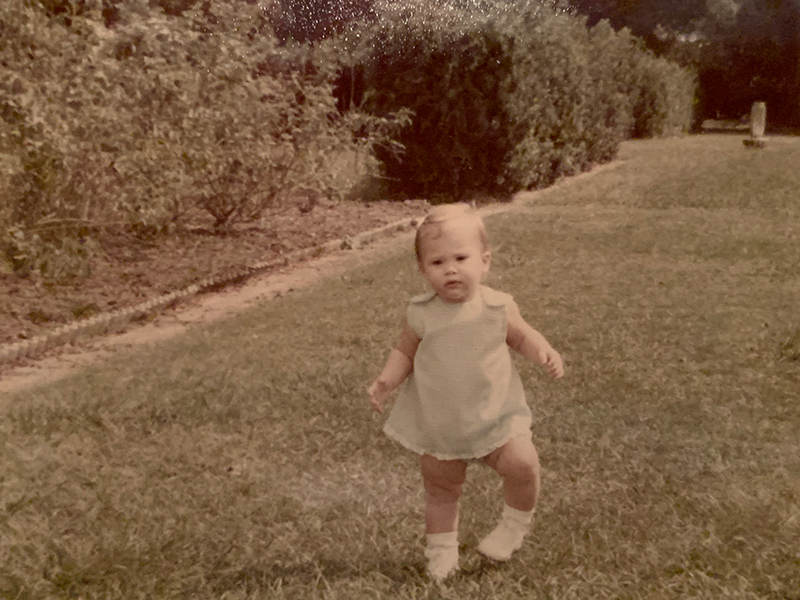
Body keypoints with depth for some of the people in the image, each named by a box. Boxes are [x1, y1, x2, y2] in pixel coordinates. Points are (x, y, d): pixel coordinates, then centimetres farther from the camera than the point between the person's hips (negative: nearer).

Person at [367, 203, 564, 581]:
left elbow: (521, 336, 6)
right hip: (437, 424, 1)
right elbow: (405, 352, 3)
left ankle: (515, 523, 9)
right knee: (440, 491, 14)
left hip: (495, 415, -1)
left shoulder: (497, 307, -13)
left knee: (522, 462, -21)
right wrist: (386, 381, -13)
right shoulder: (421, 315, -12)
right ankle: (441, 552, 37)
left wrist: (545, 352, -13)